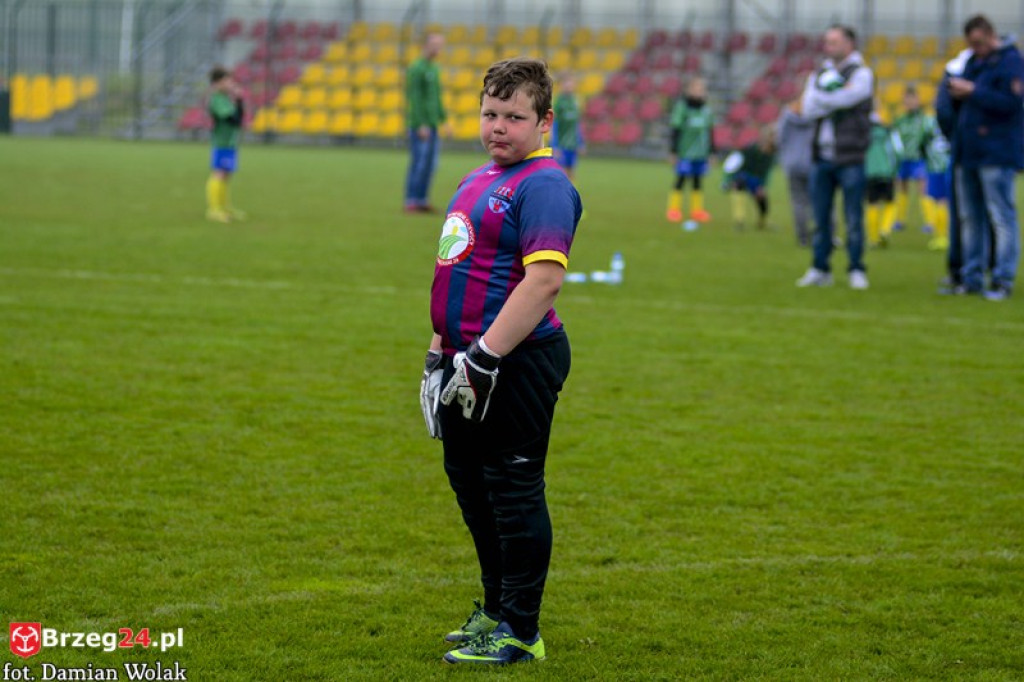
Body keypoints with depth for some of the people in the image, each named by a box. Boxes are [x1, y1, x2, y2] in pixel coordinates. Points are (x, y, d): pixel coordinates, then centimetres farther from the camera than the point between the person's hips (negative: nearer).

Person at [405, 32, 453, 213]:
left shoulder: (434, 69, 16)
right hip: (419, 126, -8)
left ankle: (422, 200, 11)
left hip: (432, 125, 8)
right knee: (418, 163, -8)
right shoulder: (416, 69, -11)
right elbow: (415, 99, -16)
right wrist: (421, 125, -20)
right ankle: (411, 202, -5)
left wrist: (444, 122, 18)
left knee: (430, 164, 6)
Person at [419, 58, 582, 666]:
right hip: (470, 358, 10)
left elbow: (545, 278, -24)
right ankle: (496, 611, 32)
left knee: (513, 490, -4)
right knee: (469, 479, 18)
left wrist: (485, 355, -25)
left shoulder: (544, 185, -14)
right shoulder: (480, 180, 17)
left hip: (518, 363, -10)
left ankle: (521, 633, 5)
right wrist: (441, 349, 24)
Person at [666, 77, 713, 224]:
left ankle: (697, 210, 13)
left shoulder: (706, 110, 7)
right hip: (685, 153, -5)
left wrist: (711, 152, 17)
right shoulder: (682, 107, -10)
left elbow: (709, 132, 16)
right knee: (681, 179, -3)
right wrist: (673, 151, -10)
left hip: (700, 154, 5)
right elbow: (675, 130, -8)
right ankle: (674, 209, 4)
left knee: (697, 181, 8)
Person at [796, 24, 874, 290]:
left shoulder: (861, 74, 0)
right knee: (821, 217, 7)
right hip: (822, 157, 5)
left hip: (849, 158, -5)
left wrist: (820, 97, -3)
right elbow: (808, 108, -1)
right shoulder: (819, 75, 15)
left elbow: (849, 98, -17)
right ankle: (820, 270, 14)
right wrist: (838, 96, -11)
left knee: (854, 218, -4)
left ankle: (856, 271, 3)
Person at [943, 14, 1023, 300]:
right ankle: (972, 278, 14)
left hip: (996, 155, -8)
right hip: (968, 154, 8)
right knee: (970, 218, 9)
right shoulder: (972, 62, 18)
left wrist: (972, 91, -17)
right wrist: (957, 94, 0)